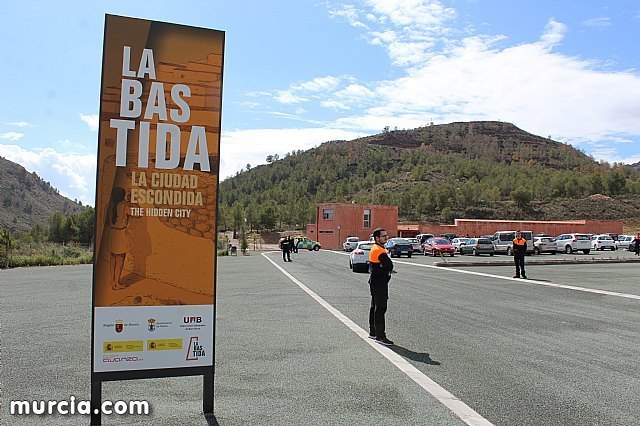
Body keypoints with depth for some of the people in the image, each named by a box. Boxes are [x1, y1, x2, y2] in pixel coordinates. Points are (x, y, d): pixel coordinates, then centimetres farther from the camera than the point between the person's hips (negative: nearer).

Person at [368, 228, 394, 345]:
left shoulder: (374, 249, 15)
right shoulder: (380, 251, -18)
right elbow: (390, 266, -20)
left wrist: (383, 266, -5)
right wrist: (384, 267, -2)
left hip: (374, 281, 11)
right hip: (380, 282, -11)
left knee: (375, 307, 16)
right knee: (380, 308, -9)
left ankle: (373, 332, 26)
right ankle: (380, 336, -7)